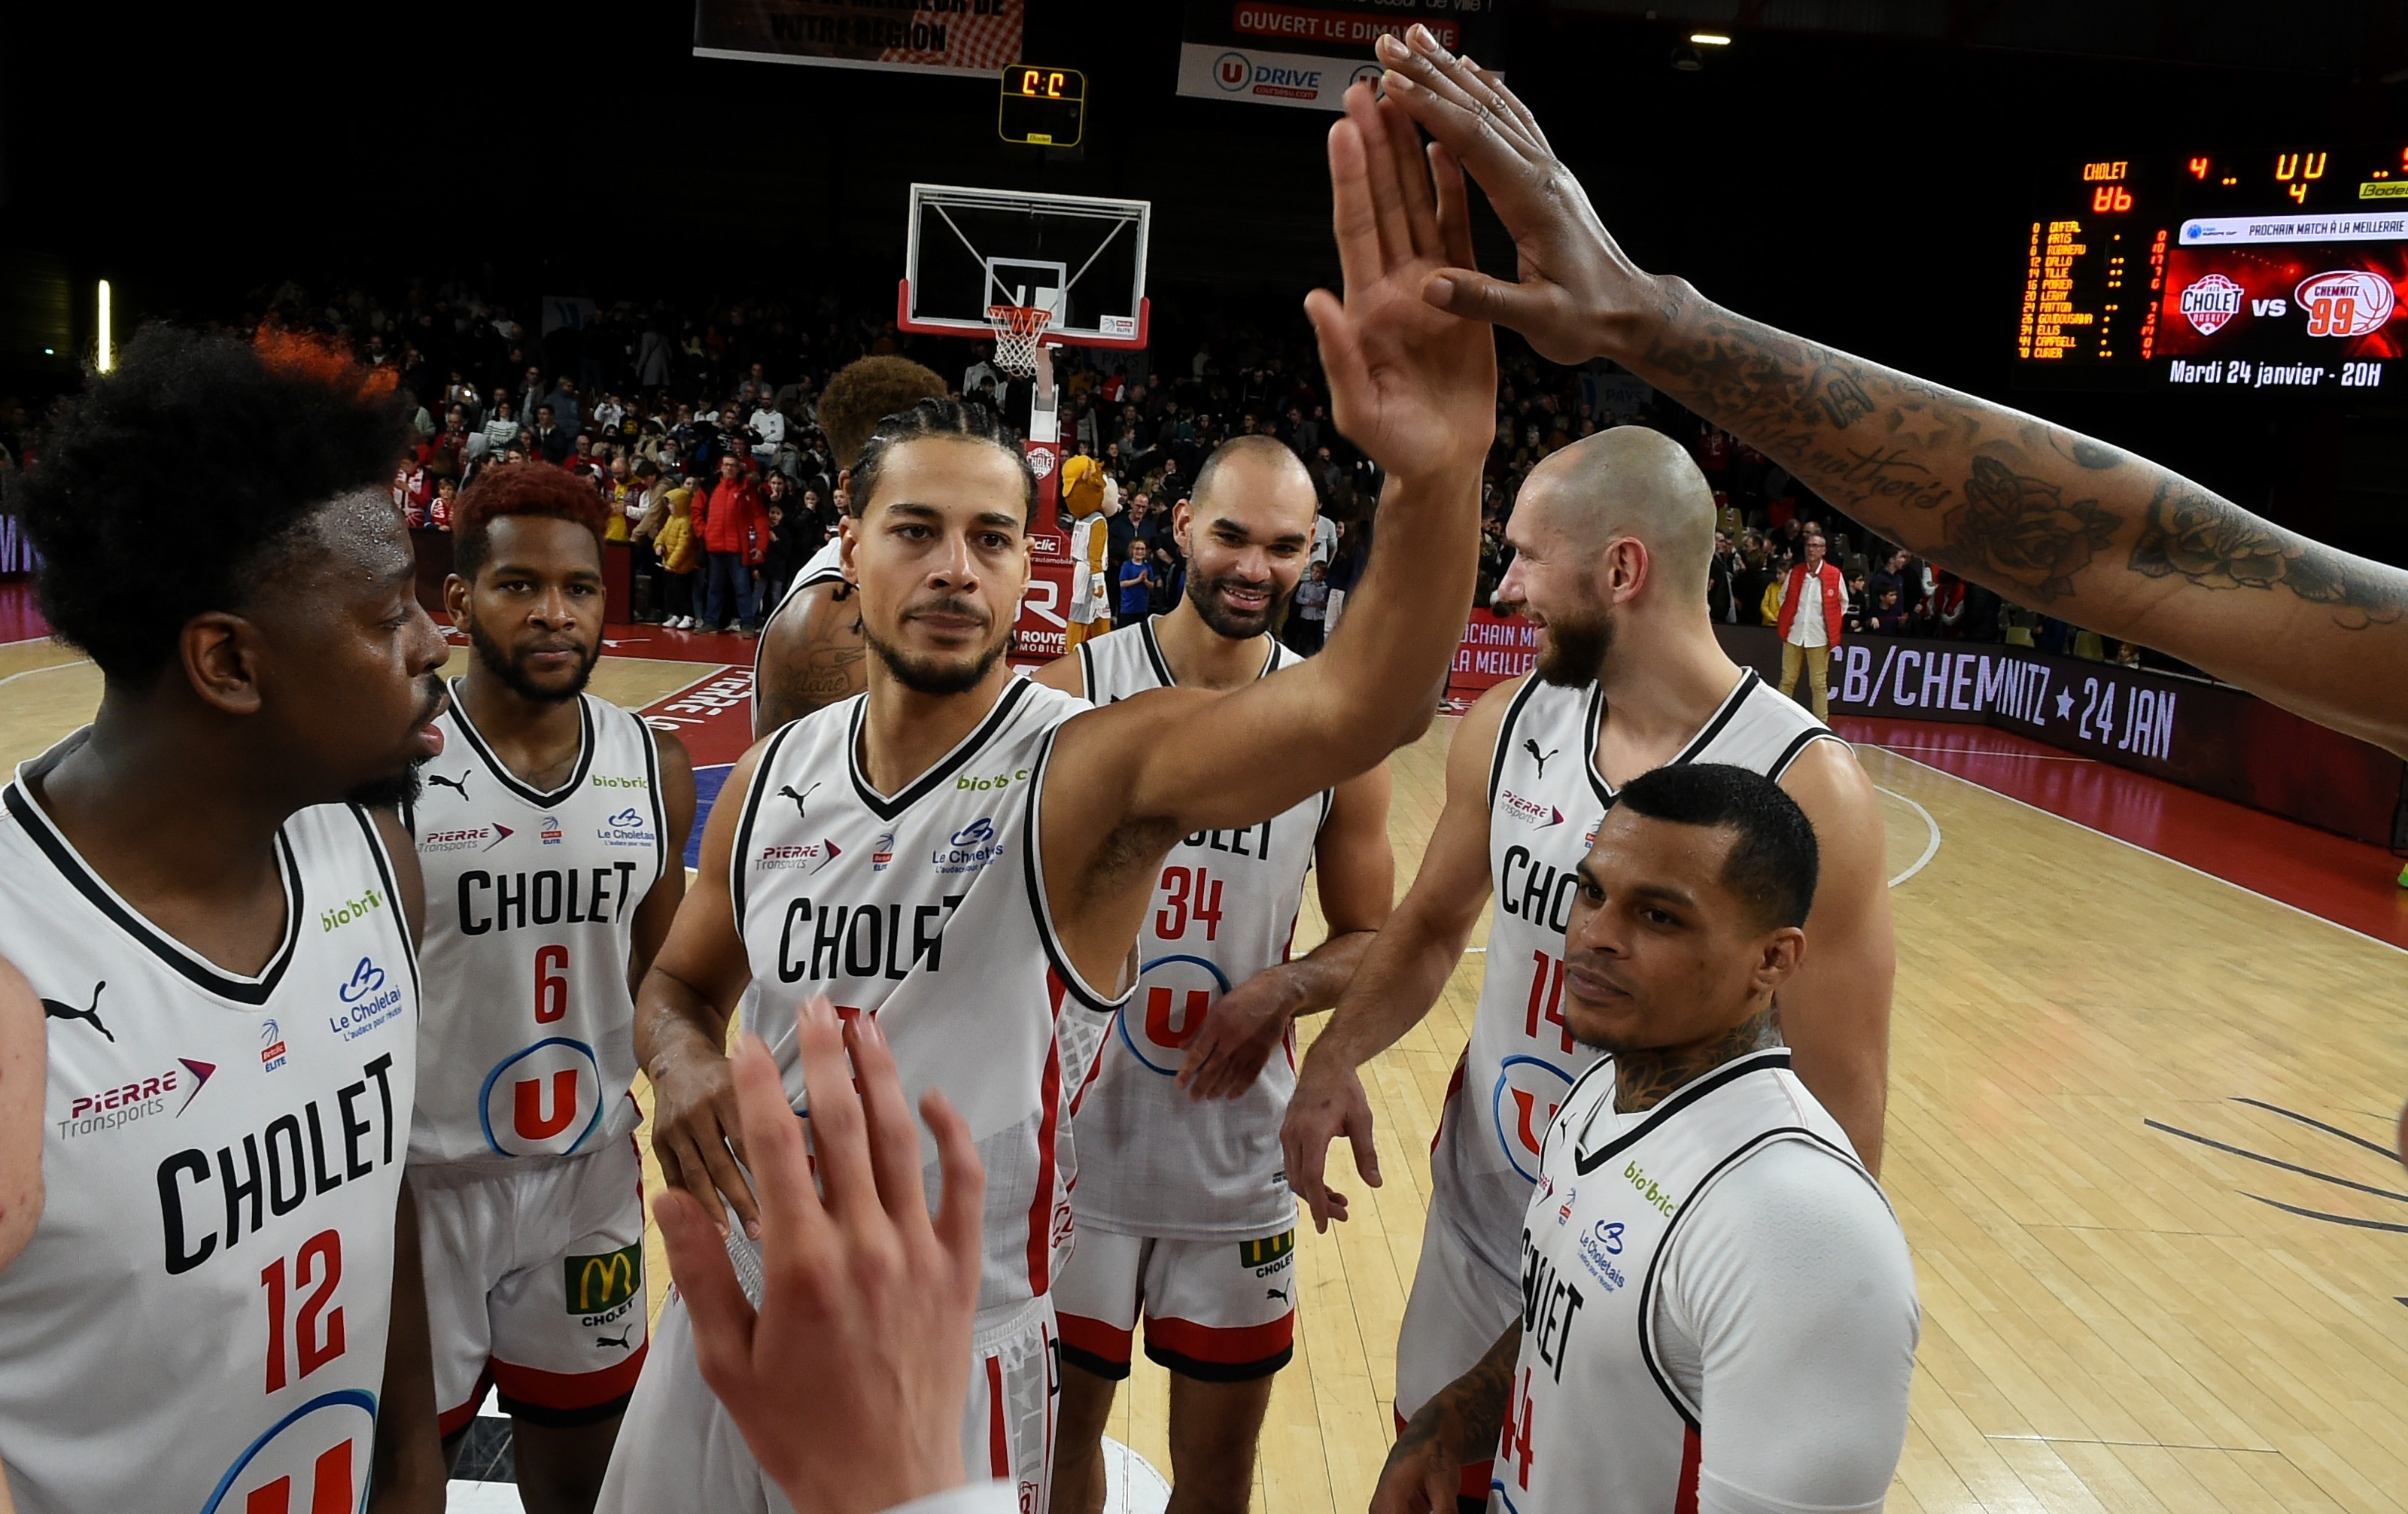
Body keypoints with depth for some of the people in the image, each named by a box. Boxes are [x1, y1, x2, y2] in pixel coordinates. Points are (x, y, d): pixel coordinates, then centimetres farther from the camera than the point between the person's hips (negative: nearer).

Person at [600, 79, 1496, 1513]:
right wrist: (683, 1063, -11)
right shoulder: (771, 780, -3)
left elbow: (1360, 704, -37)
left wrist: (1436, 475, -56)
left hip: (951, 1363, -4)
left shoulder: (1091, 771, -20)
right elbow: (683, 981, 13)